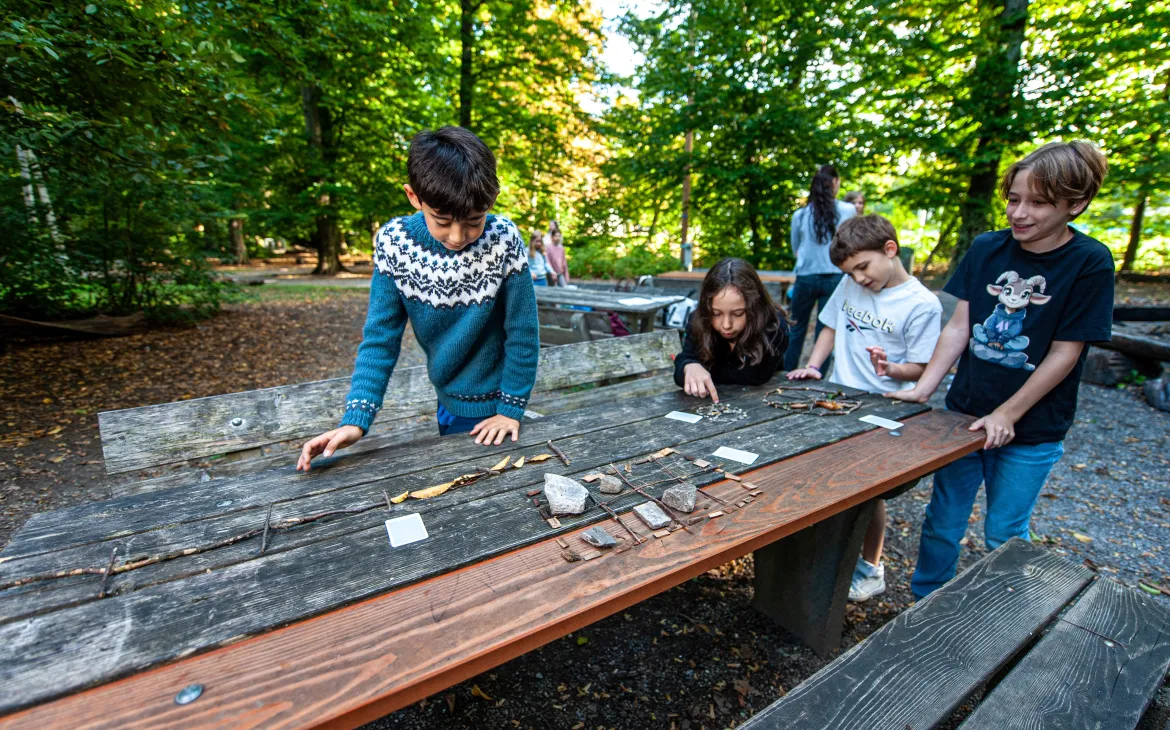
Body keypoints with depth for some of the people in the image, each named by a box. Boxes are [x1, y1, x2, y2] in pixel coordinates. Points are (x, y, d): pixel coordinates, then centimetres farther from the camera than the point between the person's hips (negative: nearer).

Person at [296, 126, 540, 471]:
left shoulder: (503, 241, -23)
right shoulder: (394, 242, -15)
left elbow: (522, 333, -16)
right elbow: (380, 336, -12)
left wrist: (511, 408, -11)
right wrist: (356, 418, -20)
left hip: (488, 407, -3)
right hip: (447, 398, 3)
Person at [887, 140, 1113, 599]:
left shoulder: (1090, 263, -9)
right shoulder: (986, 249, -2)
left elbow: (1064, 353, -10)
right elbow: (959, 326, -2)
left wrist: (1006, 415, -14)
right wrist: (923, 388, -10)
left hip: (1031, 430, -2)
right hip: (964, 413, 3)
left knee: (1004, 536, 11)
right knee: (942, 522, 12)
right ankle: (924, 605, 31)